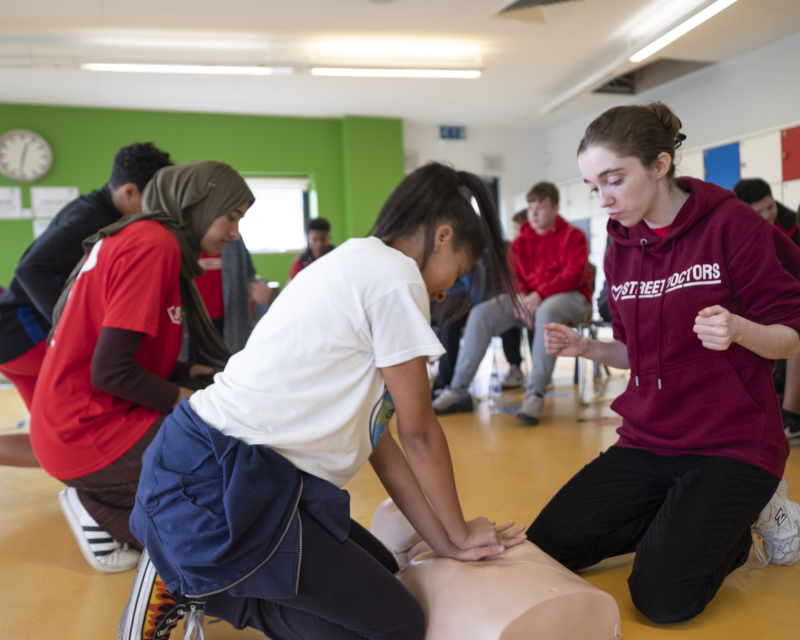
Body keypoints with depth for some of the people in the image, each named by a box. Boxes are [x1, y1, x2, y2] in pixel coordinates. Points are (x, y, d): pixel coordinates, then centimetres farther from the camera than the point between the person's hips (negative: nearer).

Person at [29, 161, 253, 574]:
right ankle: (98, 505, 0)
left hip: (72, 420, 10)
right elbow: (109, 371, -22)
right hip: (85, 431, -10)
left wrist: (187, 373, 5)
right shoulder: (154, 243, -18)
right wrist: (183, 399, -9)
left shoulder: (135, 237, 13)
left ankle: (100, 501, 8)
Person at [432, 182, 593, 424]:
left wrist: (539, 295, -24)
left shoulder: (573, 236, 1)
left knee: (546, 312, -42)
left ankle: (536, 393, -39)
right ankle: (457, 389, -18)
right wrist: (519, 297, -15)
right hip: (527, 298, 5)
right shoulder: (520, 242, 15)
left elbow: (574, 274, -11)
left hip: (569, 296, -4)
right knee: (481, 313, -17)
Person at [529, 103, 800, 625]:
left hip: (731, 442, -5)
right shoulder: (622, 249, 5)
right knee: (544, 549, -1)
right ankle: (680, 520, 17)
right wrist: (585, 347, -5)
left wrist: (739, 330, -31)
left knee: (663, 596, -18)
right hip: (649, 440, 6)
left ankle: (750, 515, 11)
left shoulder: (730, 223, -11)